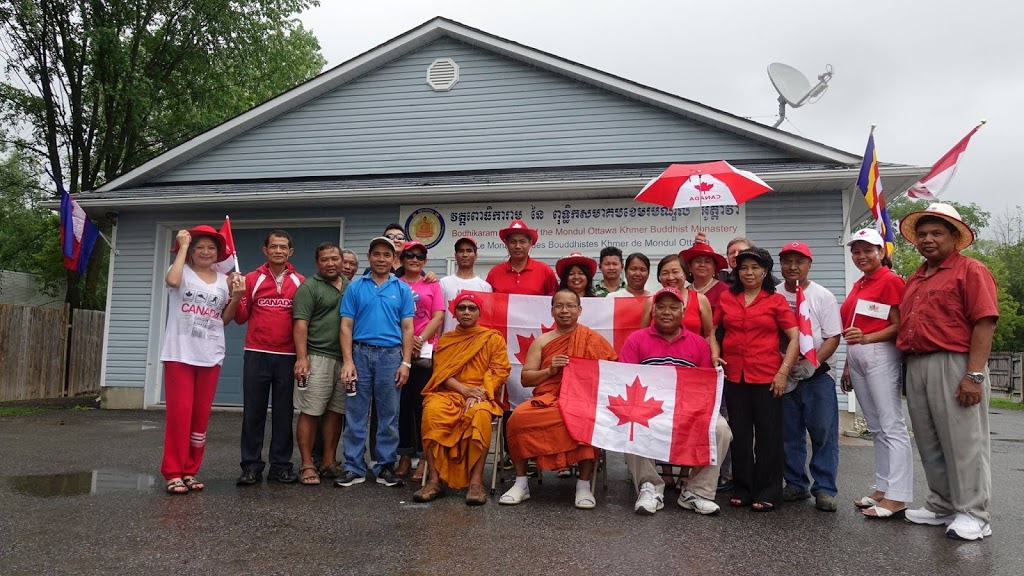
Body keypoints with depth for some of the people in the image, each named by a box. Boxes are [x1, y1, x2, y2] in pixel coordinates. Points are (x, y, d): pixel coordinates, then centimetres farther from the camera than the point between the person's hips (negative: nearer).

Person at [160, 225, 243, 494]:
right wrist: (182, 246, -13)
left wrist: (236, 297, -2)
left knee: (201, 415, 7)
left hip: (210, 356, 4)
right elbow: (172, 281, -23)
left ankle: (190, 470, 17)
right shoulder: (182, 271, 2)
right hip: (180, 353, -4)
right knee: (180, 413, -6)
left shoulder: (224, 280, 12)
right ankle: (173, 472, 2)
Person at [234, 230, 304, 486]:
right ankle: (251, 466, 12)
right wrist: (236, 296, -10)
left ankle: (281, 465, 15)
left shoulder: (300, 282, 6)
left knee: (283, 412, 6)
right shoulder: (252, 279, 6)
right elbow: (241, 318, 6)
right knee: (253, 411, 3)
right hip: (257, 355, 0)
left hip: (287, 356, 0)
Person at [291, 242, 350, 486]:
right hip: (317, 357, -5)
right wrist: (301, 358, -18)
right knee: (311, 412, -3)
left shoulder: (351, 287, 16)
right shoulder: (309, 287, -1)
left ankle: (329, 462, 18)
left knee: (336, 411, 8)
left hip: (345, 358, 5)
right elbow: (300, 324, -8)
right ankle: (307, 465, 5)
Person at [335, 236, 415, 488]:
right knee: (356, 414, 3)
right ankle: (354, 467, 12)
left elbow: (407, 328, 5)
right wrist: (348, 361, -7)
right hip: (360, 353, 0)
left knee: (389, 415, 6)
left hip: (390, 355, 0)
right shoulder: (355, 287, 7)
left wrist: (405, 363, -4)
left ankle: (386, 467, 15)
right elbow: (346, 326, 3)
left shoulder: (402, 289, 8)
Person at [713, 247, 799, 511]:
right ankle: (742, 490, 22)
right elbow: (711, 330, 16)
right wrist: (714, 355, 0)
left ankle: (767, 493, 15)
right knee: (739, 434, 10)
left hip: (767, 377, -3)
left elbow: (794, 337, -3)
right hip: (734, 376, 3)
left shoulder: (776, 300, 0)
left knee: (768, 434, 4)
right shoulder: (726, 298, 8)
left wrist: (783, 372, -10)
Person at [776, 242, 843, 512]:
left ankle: (824, 489, 6)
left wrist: (812, 362, -16)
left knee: (824, 433, -3)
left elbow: (833, 337, -3)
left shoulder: (823, 296, 1)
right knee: (789, 434, 8)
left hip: (818, 374, -2)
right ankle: (795, 484, 19)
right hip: (783, 376, 2)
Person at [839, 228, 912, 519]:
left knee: (892, 427, -7)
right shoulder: (858, 285, 18)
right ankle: (883, 489, 20)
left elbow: (898, 326, -12)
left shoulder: (890, 280, -6)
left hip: (880, 355, -9)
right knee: (876, 428, 12)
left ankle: (897, 498, -5)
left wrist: (866, 338, -25)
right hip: (857, 357, 9)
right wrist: (848, 364, 18)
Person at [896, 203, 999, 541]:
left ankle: (972, 514, 9)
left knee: (963, 442, -1)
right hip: (916, 367, 8)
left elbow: (984, 323, -12)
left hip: (954, 365, -7)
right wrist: (909, 371, 11)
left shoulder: (971, 271, -3)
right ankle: (942, 506, 24)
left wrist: (974, 375, -19)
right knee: (930, 443, 12)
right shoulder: (915, 280, 20)